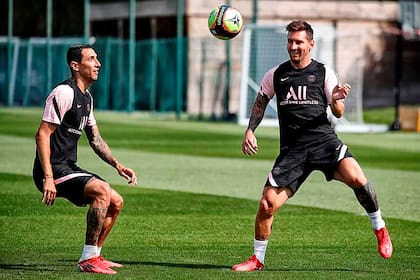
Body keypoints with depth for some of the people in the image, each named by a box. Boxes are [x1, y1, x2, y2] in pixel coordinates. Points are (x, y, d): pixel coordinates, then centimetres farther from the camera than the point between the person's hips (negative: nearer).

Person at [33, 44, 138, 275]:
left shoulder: (86, 98, 16)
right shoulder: (64, 93, -15)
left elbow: (95, 140, 24)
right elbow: (42, 135, -20)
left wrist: (117, 165, 10)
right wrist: (48, 178, -27)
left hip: (69, 169, 10)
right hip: (54, 170, -10)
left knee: (116, 202, 11)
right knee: (102, 190, -27)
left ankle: (93, 257, 19)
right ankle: (88, 260, -23)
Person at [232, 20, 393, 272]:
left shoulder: (324, 73, 6)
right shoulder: (275, 75, 12)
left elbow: (338, 113, 5)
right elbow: (260, 103, 26)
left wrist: (336, 100, -17)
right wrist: (250, 131, 12)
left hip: (323, 139, -2)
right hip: (292, 148, 2)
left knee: (355, 176, -29)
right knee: (267, 203, -10)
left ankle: (379, 229, -6)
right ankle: (257, 259, 12)